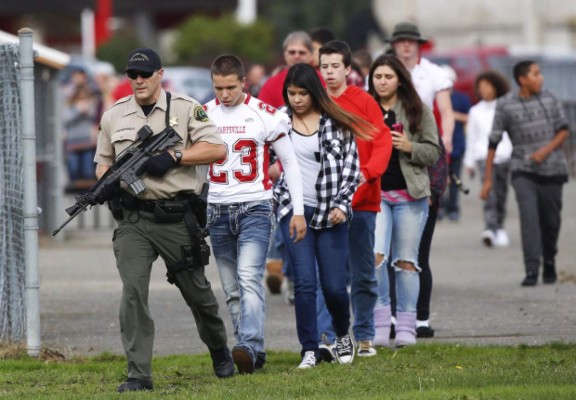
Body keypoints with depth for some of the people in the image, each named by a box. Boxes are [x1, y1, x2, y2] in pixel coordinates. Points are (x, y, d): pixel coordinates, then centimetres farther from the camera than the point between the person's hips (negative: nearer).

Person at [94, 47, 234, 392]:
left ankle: (220, 353, 36)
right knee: (133, 292, -12)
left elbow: (217, 149, -9)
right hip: (133, 219, 2)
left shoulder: (185, 108, -2)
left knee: (197, 292, 11)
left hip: (177, 219, -2)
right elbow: (103, 161, 18)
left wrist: (173, 157, -19)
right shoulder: (114, 116, 9)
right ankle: (139, 375, -11)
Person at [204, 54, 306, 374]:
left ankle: (249, 346, -32)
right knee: (232, 290, 5)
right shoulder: (203, 116, 6)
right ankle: (253, 356, 11)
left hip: (255, 207, -4)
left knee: (249, 278, -21)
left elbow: (289, 162, 3)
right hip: (217, 212, 4)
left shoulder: (265, 115, -3)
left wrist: (298, 211, 0)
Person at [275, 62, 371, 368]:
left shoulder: (336, 125, 2)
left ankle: (342, 335, 29)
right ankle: (309, 350, -3)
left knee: (334, 285, 0)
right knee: (305, 282, -10)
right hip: (294, 211, 0)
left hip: (330, 213, 0)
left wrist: (342, 205, -8)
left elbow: (351, 167, 2)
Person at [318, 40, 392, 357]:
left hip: (361, 200, -1)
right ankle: (328, 337, 4)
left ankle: (365, 337, 12)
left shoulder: (364, 102, 1)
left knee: (363, 274, 4)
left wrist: (367, 171, -23)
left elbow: (382, 142, -6)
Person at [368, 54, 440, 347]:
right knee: (375, 254, -16)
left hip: (409, 194, 0)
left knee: (406, 261, 3)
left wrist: (409, 147, -11)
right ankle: (380, 320, -10)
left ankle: (406, 326, 8)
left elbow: (433, 152, 6)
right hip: (373, 193, 0)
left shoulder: (418, 111, 7)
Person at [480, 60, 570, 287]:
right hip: (523, 172, -3)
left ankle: (549, 265, 26)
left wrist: (547, 150, -10)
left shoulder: (549, 100, 5)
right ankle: (532, 270, -21)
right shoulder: (505, 105, -3)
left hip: (552, 170, 3)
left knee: (551, 221, 6)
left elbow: (564, 130, 9)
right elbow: (493, 142, 0)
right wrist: (488, 178, -1)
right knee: (529, 216, -18)